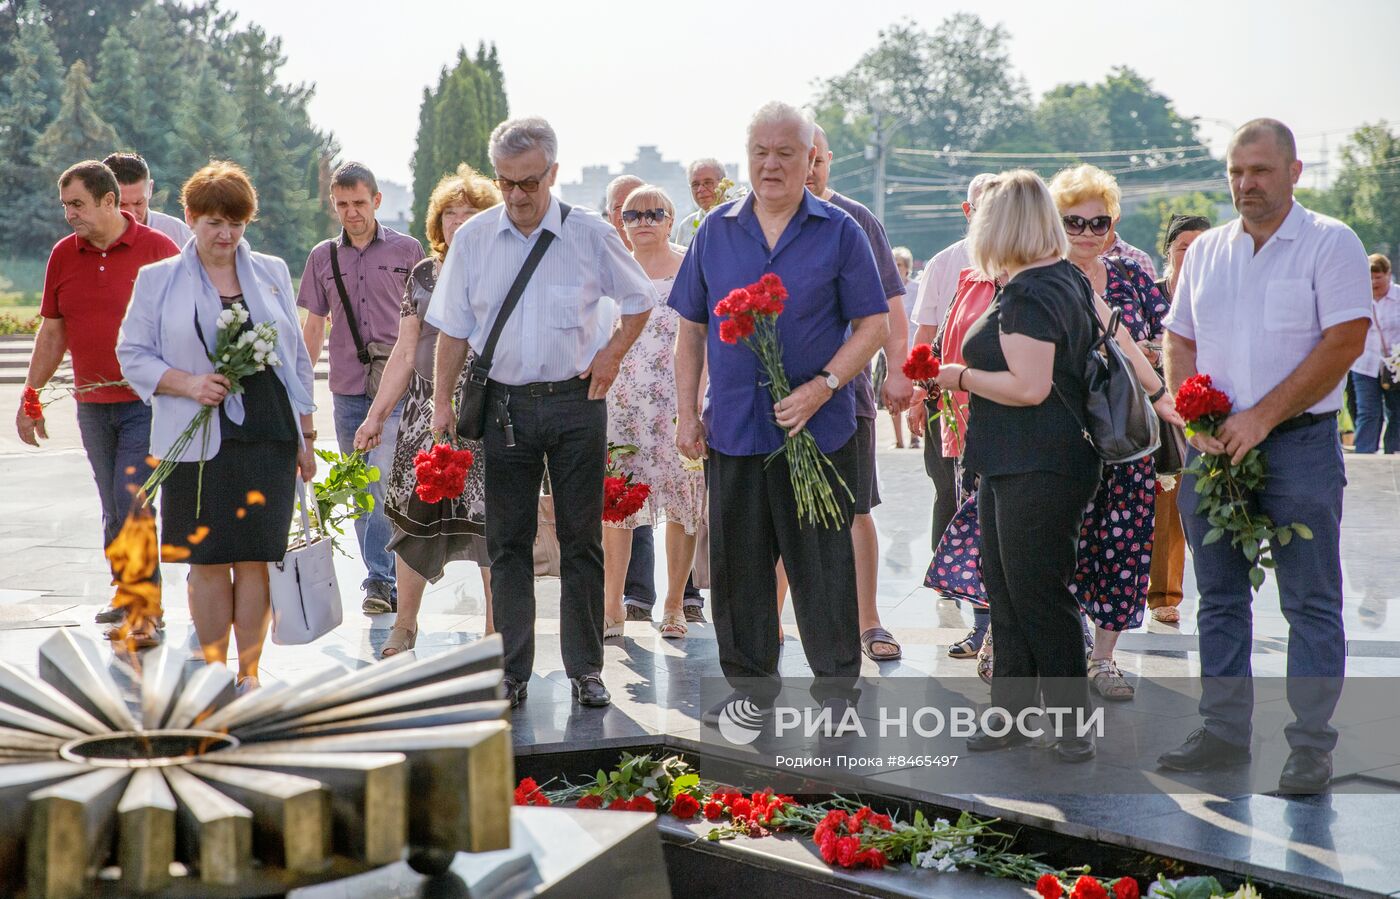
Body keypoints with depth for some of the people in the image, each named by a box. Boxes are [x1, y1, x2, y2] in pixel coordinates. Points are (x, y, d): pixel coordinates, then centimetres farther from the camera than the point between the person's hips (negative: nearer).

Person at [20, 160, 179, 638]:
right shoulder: (63, 255, 8)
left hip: (147, 403, -5)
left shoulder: (157, 249, -5)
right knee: (114, 510, 10)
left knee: (131, 501, -12)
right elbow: (52, 334, 15)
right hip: (92, 406, 5)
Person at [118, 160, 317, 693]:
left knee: (256, 558, 0)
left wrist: (305, 437, 12)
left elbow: (296, 357, 15)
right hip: (198, 444, -1)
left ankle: (249, 673, 10)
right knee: (208, 560, 1)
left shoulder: (272, 273, 12)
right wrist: (186, 383, -12)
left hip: (268, 438, 1)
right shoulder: (157, 280, 6)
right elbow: (132, 354, 5)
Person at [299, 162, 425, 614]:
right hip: (347, 389, 3)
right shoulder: (323, 257, 10)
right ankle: (384, 583, 16)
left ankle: (378, 580, -12)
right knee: (361, 491, 7)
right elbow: (314, 326, 15)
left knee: (382, 482, -16)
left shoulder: (406, 250, 4)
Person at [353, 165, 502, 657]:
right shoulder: (422, 276, 11)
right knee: (415, 514, 3)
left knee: (489, 521, -2)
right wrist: (376, 415, 13)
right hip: (426, 411, 3)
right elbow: (405, 353, 15)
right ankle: (405, 622, 20)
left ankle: (495, 629, 11)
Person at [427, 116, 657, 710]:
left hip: (576, 400, -1)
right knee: (508, 543, 4)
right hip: (505, 404, 1)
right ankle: (511, 672, 11)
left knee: (582, 541, 4)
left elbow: (640, 300, 12)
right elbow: (453, 328, 8)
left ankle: (585, 669, 13)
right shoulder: (473, 239, 2)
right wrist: (442, 400, 4)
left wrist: (612, 354, 1)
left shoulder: (590, 234, -2)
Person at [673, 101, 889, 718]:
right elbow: (692, 328, 13)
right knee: (736, 565, 9)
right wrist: (686, 411, 7)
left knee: (823, 565, 2)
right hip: (733, 429, 3)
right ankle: (750, 686, 23)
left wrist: (823, 386, -15)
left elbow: (872, 325, -2)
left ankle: (836, 689, 15)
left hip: (819, 429, -3)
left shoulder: (839, 232, 0)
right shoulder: (716, 231, 9)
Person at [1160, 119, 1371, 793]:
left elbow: (1344, 342, -11)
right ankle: (1224, 731, 19)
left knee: (1311, 602, -1)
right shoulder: (1206, 251, 13)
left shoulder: (1330, 243, -4)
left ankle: (1310, 745, 5)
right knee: (1219, 597, 10)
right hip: (1214, 446, 5)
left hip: (1299, 441, -5)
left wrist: (1261, 417, -15)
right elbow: (1179, 341, 14)